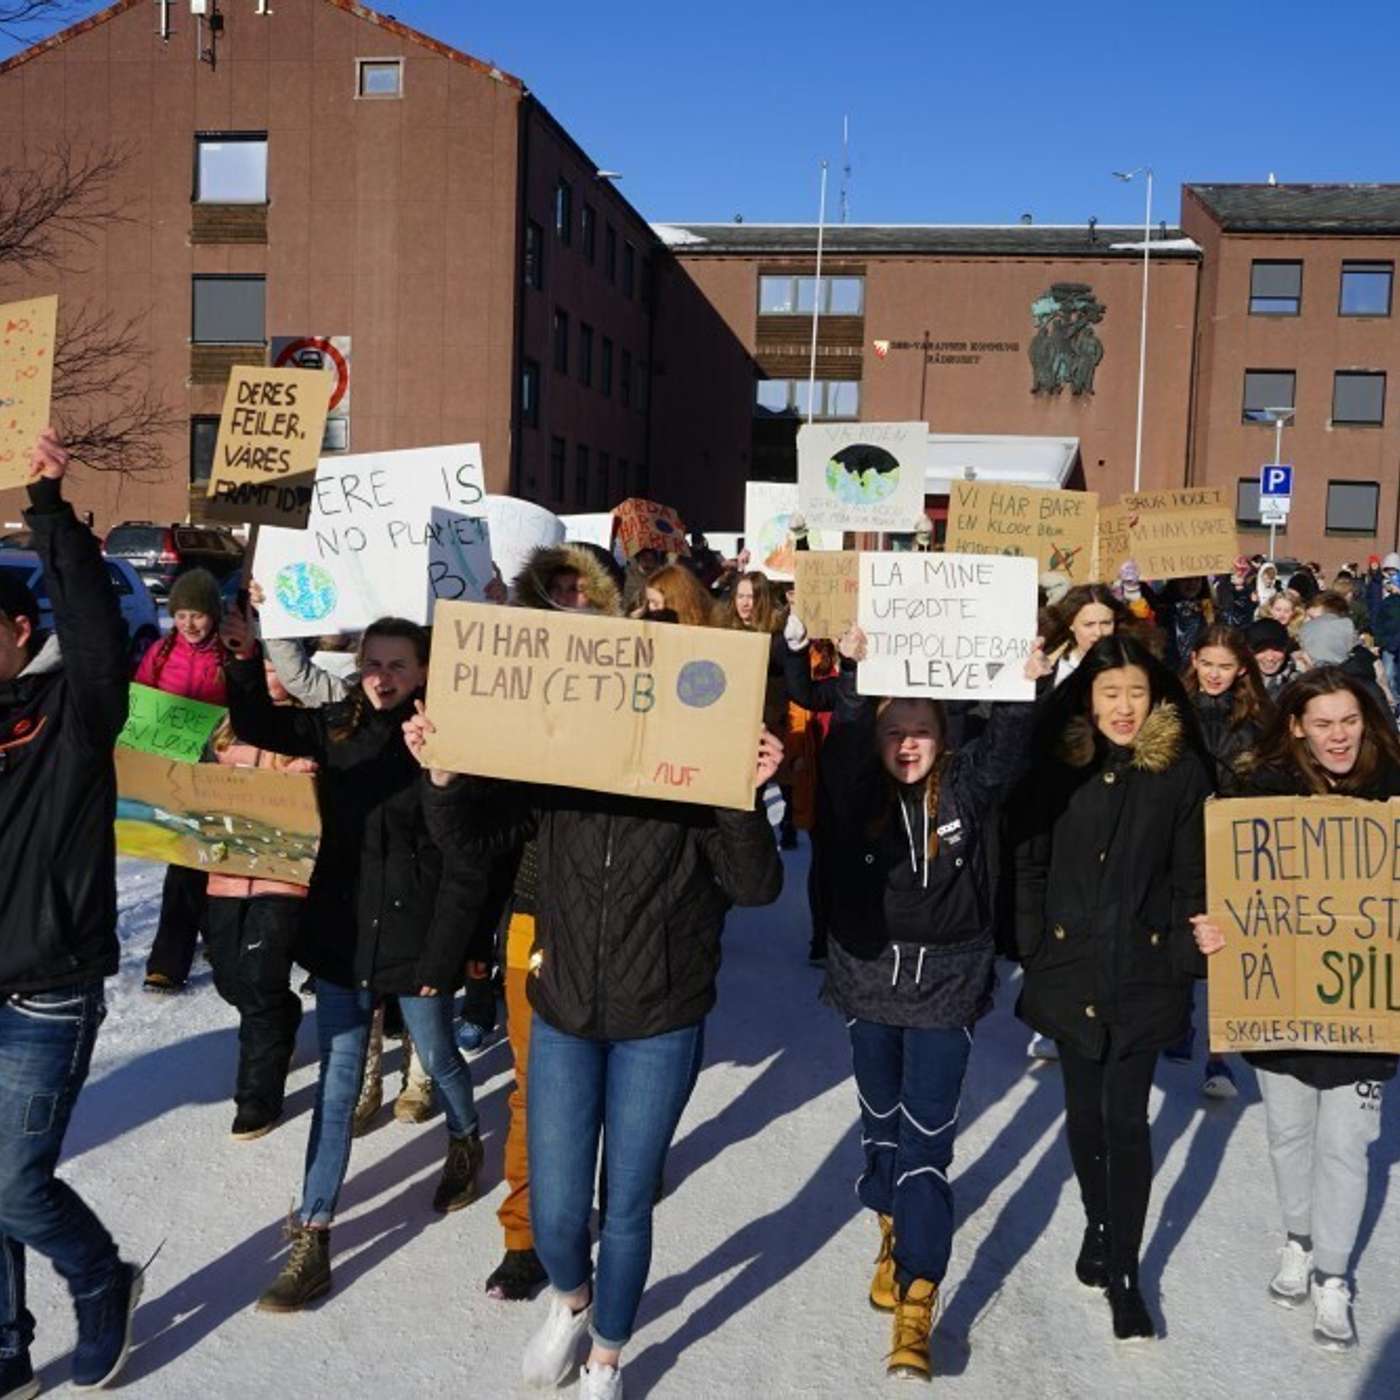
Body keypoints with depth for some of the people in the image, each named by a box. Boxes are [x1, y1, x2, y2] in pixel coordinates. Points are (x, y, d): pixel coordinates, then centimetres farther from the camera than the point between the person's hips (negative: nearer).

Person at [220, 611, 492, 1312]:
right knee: (337, 1081, 7)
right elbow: (259, 726, 13)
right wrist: (245, 662, -5)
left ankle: (465, 1142, 51)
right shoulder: (340, 727, 0)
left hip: (414, 935, -3)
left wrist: (441, 956, -14)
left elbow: (466, 864, -14)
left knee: (437, 1056, 19)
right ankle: (311, 1239, 13)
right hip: (343, 931, 4)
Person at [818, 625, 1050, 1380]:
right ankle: (893, 1228, 43)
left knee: (927, 1138, -5)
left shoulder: (965, 783, -5)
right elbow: (843, 749, -26)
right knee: (880, 1119, 18)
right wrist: (856, 675, -41)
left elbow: (1006, 752, -24)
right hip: (870, 974, 2)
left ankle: (917, 1303, -3)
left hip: (947, 981, -2)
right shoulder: (858, 789, -6)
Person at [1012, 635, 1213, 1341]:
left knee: (1126, 1118, -1)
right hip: (1070, 965, 2)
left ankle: (1124, 1273, 9)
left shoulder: (1180, 770, -3)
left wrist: (1187, 957, -5)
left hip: (1143, 969, -1)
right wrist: (1032, 949, -3)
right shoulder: (1057, 766, -2)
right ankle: (1098, 1224, 37)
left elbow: (1191, 876, 1)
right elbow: (1028, 862, 1)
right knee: (1084, 1109, 14)